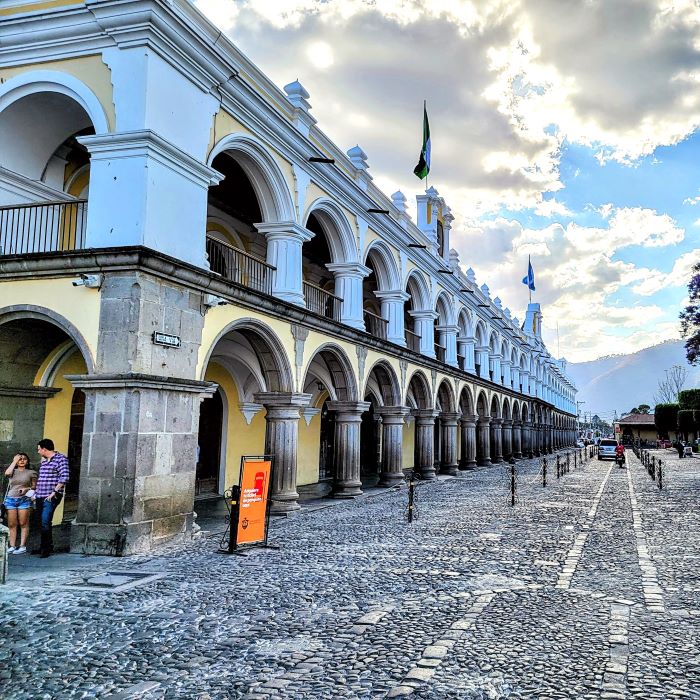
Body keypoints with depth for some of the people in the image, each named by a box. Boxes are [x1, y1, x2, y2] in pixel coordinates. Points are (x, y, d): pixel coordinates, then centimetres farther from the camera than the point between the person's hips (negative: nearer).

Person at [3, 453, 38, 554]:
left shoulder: (31, 473, 8)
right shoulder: (13, 471, 13)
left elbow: (34, 486, 9)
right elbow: (7, 473, -10)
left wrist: (27, 489, -11)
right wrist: (14, 461, -2)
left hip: (24, 500, -2)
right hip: (11, 499, 2)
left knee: (23, 524, -3)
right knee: (11, 524, 1)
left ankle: (23, 546, 0)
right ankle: (12, 546, 6)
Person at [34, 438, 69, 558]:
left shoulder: (61, 459, -8)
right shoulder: (44, 461, 18)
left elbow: (64, 477, -16)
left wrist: (54, 492, -18)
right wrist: (36, 494, 20)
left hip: (51, 497, -8)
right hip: (40, 496, 8)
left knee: (45, 522, -14)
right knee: (42, 523, 10)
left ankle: (46, 549, -8)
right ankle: (45, 547, 19)